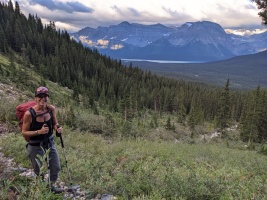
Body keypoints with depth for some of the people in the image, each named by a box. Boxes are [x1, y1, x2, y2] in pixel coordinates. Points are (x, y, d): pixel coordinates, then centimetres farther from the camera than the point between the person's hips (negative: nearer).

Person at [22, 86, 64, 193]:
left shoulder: (51, 109, -11)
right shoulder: (29, 114, -23)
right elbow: (24, 132, -13)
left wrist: (58, 128, -18)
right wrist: (39, 132, -27)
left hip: (50, 143, 4)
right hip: (36, 146, -4)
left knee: (56, 168, 16)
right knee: (40, 172, 13)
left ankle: (51, 186, 45)